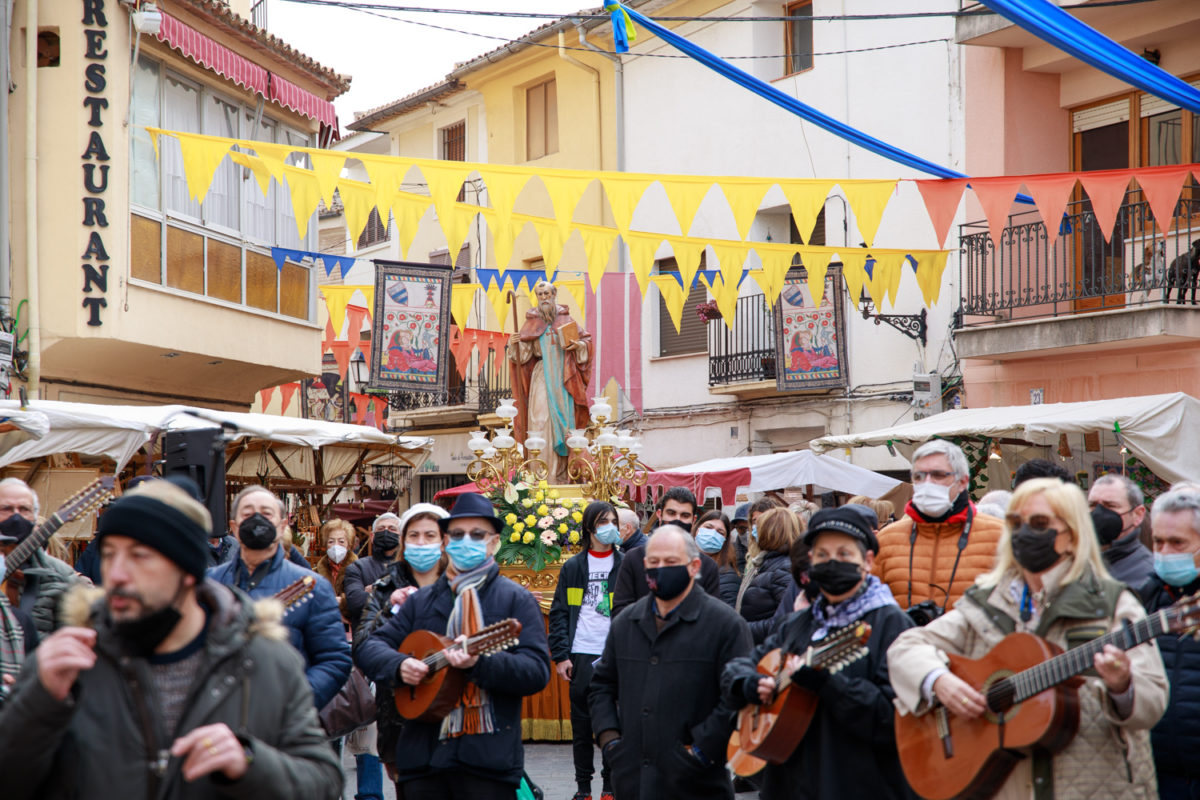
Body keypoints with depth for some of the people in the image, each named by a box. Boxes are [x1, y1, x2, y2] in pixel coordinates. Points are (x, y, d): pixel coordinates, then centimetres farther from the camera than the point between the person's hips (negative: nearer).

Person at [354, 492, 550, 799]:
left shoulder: (516, 600, 3)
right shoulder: (421, 601, 16)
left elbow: (537, 672, -8)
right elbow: (368, 647, 12)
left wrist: (480, 663, -24)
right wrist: (399, 664, -9)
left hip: (488, 759, -3)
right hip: (423, 753, 4)